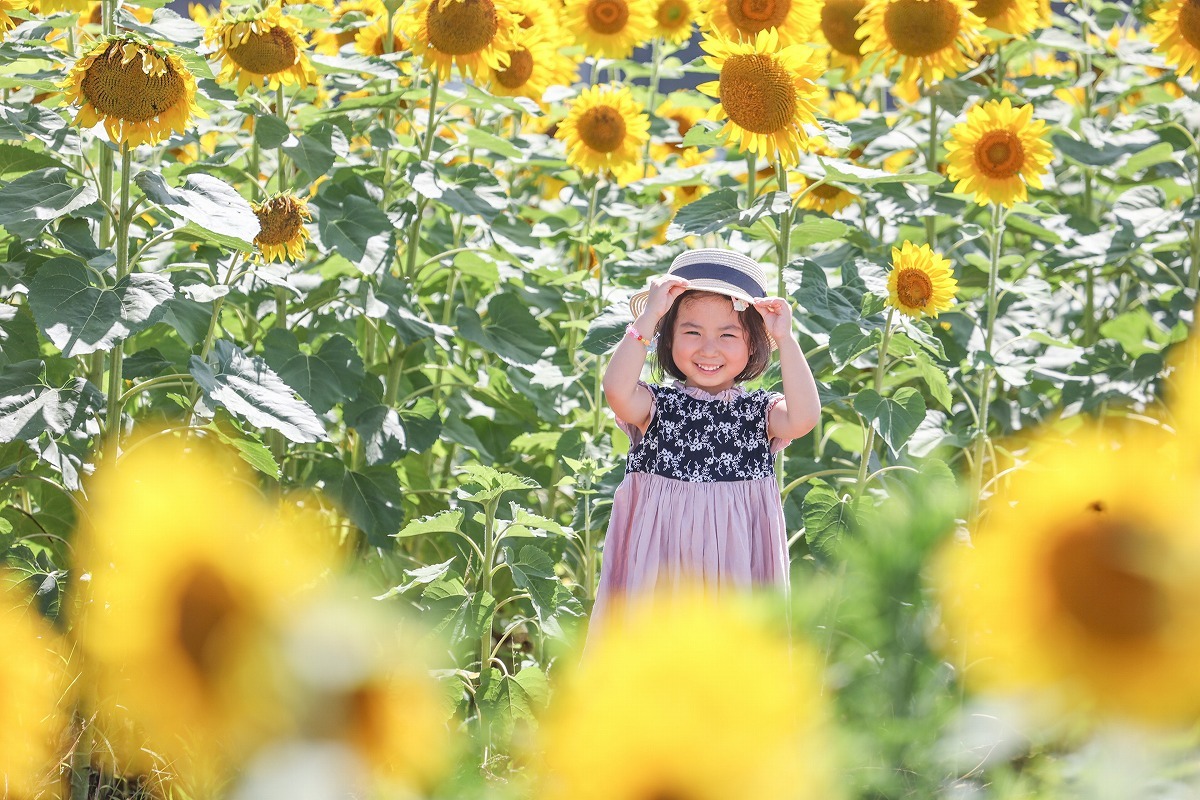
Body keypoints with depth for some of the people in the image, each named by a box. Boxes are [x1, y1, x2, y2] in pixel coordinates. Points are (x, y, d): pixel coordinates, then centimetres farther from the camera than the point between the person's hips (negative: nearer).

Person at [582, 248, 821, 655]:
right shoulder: (657, 405, 0)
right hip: (659, 559, -1)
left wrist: (786, 339, -17)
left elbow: (803, 416, -17)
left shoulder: (761, 410, 2)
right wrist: (648, 316, -19)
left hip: (735, 561, 1)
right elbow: (617, 390, -20)